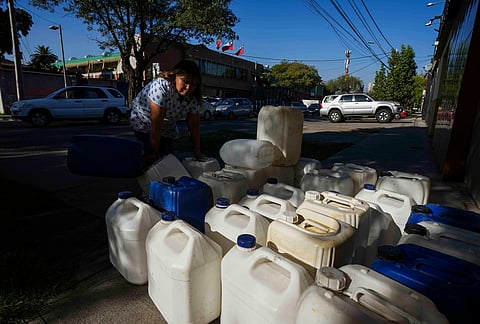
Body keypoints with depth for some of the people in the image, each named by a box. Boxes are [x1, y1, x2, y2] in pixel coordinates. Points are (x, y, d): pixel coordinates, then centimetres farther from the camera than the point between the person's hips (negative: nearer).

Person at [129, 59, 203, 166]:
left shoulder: (193, 98, -16)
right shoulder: (161, 86, -34)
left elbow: (194, 125, -10)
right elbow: (156, 123, -34)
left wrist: (197, 152, -11)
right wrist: (154, 153, -31)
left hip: (167, 128, 6)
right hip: (143, 121, -5)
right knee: (150, 159, -18)